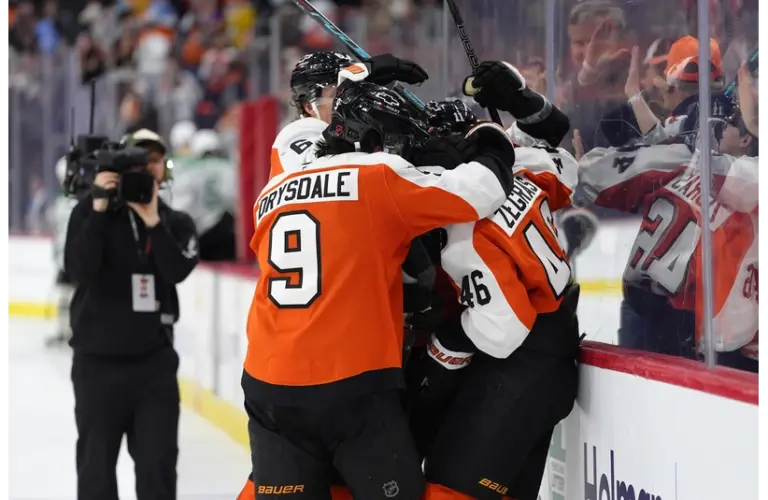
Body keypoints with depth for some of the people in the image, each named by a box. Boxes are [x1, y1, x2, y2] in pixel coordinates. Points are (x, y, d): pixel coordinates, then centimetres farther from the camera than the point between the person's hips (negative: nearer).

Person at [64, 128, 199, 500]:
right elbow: (78, 269, -18)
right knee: (96, 461, 4)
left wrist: (153, 220, -23)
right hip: (98, 360, -2)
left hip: (155, 360, 2)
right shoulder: (91, 211, -3)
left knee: (158, 462, 2)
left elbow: (178, 271, -14)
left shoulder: (177, 223, 4)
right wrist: (99, 210, -24)